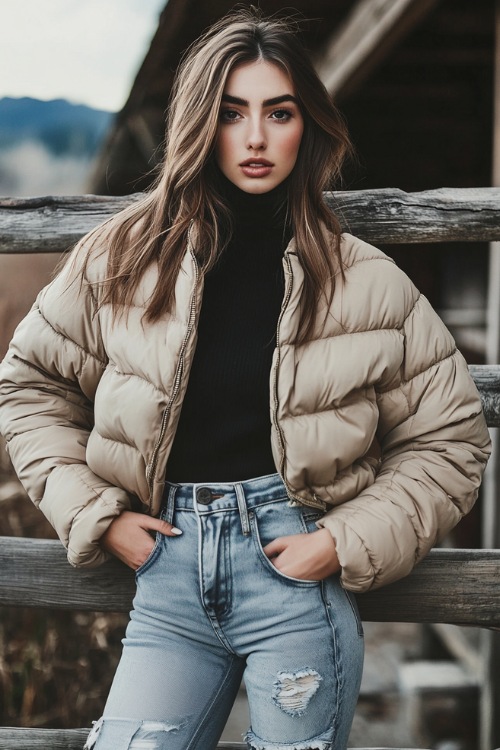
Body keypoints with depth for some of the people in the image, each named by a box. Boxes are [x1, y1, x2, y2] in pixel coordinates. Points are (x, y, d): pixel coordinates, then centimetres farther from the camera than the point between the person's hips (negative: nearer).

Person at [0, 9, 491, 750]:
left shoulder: (365, 283, -1)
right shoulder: (126, 256, 2)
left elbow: (448, 439, 4)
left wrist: (349, 543, -7)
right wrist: (95, 514, 1)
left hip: (296, 570, -1)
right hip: (170, 570, 2)